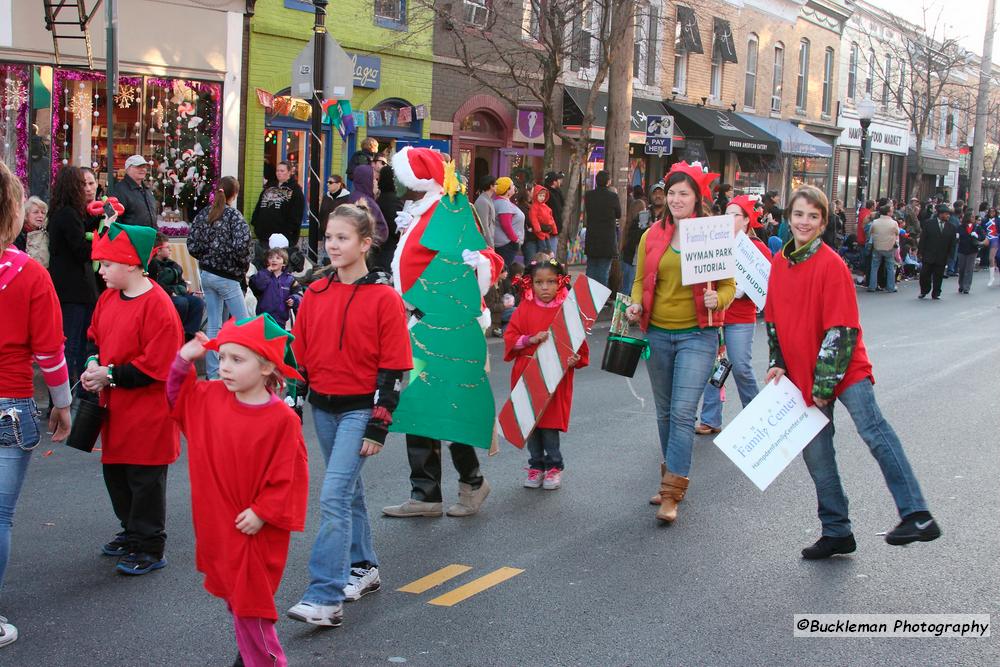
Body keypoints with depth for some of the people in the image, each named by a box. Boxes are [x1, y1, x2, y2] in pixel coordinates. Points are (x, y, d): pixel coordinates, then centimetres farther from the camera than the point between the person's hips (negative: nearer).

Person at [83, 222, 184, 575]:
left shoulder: (158, 306, -21)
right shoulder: (108, 297, 5)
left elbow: (155, 367, -22)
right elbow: (95, 336, 19)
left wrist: (110, 375, -18)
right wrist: (93, 363, -2)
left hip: (146, 411, -9)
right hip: (115, 407, 9)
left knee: (145, 480, 1)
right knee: (115, 473, 18)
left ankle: (150, 549, 13)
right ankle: (132, 532, 36)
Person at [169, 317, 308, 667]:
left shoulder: (282, 419, -20)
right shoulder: (211, 397, -1)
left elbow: (287, 475, -17)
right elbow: (178, 394, 17)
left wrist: (262, 513, -17)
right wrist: (184, 359, 3)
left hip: (253, 529, -7)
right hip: (218, 524, 7)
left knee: (249, 601, -2)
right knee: (233, 596, 19)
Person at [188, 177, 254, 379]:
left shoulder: (204, 214, 4)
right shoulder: (234, 215, -12)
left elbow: (192, 245, 1)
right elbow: (241, 245, -23)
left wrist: (207, 258, 14)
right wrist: (244, 263, -5)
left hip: (206, 274, 6)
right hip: (227, 277, -6)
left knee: (213, 326, 10)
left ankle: (212, 373, 12)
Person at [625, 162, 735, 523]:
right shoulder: (652, 236, 5)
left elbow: (729, 286, 0)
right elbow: (641, 280, 13)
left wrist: (717, 299, -22)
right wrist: (636, 305, -7)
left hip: (697, 334, -4)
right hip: (658, 333, 4)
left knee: (682, 411, -12)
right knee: (665, 412, 13)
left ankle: (671, 494, -8)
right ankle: (673, 478, 29)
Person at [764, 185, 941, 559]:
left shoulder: (831, 264, -12)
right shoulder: (779, 263, 8)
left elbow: (842, 329, -15)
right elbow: (774, 319, 17)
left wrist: (825, 382, -16)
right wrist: (777, 363, 6)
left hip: (845, 369, -6)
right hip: (803, 373, 6)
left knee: (874, 431, -21)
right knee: (816, 453, 7)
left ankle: (917, 516, -24)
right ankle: (836, 532, 19)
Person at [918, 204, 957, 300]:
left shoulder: (951, 228, 4)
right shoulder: (929, 224, -1)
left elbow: (952, 243, 6)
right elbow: (922, 239, -1)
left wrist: (949, 256, 1)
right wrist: (921, 252, -6)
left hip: (942, 257, 2)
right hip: (928, 255, -2)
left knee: (938, 277, 7)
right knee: (924, 275, 0)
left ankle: (936, 294, 20)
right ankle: (924, 291, 20)